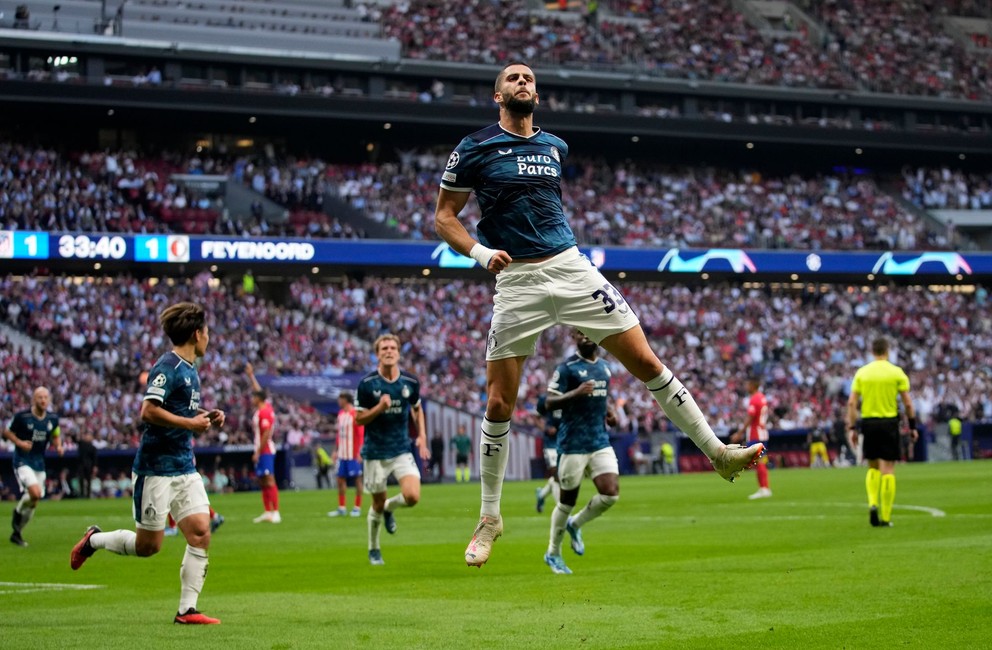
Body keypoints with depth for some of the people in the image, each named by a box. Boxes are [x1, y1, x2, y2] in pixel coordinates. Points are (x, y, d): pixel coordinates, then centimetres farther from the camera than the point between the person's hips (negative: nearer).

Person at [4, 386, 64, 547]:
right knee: (35, 493, -27)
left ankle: (16, 533, 26)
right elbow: (6, 431, 0)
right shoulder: (21, 416, -13)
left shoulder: (53, 418, 1)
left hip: (39, 464, 6)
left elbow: (56, 435, 18)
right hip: (22, 462, -6)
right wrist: (19, 443, -17)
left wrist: (58, 446, -3)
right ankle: (17, 512, 4)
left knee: (34, 502, 7)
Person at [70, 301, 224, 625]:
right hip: (157, 468, -8)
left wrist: (206, 416, 9)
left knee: (200, 532, -4)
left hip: (185, 469, 8)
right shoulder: (167, 367, -16)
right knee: (148, 545, 0)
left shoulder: (189, 370, 14)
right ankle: (94, 540, 26)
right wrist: (192, 423, -20)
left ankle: (187, 609, 0)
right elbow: (149, 411, -24)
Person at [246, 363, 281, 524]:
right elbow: (259, 391, 29)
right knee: (263, 481, 11)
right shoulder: (263, 408, 11)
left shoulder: (264, 412, -16)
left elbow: (266, 434, -21)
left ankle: (275, 513, -16)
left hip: (265, 450, -10)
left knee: (269, 480, -13)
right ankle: (267, 512, 14)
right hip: (262, 451, 10)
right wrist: (251, 376, 36)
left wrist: (258, 452, -20)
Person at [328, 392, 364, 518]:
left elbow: (361, 434, -14)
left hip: (353, 454, -8)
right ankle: (341, 508, 14)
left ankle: (357, 508, 5)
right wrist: (337, 450, 18)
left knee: (357, 479, 0)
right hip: (342, 454, 8)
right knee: (340, 479, 8)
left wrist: (359, 452, -19)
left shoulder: (355, 414, -12)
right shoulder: (341, 414, 13)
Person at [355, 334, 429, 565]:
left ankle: (389, 507, 19)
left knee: (412, 496, -17)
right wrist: (379, 407, -22)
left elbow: (417, 409, 17)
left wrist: (422, 436, 6)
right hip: (376, 452, -2)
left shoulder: (410, 382, -1)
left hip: (402, 449, 2)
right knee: (377, 504, 6)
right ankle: (374, 550, 29)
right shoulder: (367, 384, -9)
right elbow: (359, 419, -5)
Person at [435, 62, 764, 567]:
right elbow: (444, 217, 0)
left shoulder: (555, 147, 13)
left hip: (570, 268, 3)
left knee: (647, 363, -1)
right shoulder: (474, 149, -2)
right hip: (516, 282, -3)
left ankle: (719, 453, 8)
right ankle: (489, 519, 9)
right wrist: (481, 252, -16)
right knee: (499, 404, -4)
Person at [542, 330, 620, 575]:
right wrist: (576, 393, -28)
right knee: (568, 500, 2)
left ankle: (575, 525, 21)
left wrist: (609, 411, 8)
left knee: (611, 494, -7)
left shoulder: (604, 367, 12)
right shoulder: (567, 368, -9)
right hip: (573, 443, -6)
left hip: (601, 442, 6)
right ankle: (553, 553, 21)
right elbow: (550, 402, -13)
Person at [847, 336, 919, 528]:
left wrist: (852, 428, 3)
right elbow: (907, 403, -3)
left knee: (873, 467, 18)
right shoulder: (896, 372, -3)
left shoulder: (861, 372, 3)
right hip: (889, 422, -2)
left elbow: (852, 402, -1)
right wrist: (912, 426, 6)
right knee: (888, 469, 1)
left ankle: (873, 503, -4)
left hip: (868, 422, 2)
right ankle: (885, 517, -1)